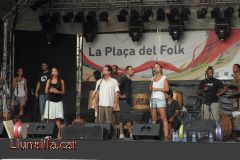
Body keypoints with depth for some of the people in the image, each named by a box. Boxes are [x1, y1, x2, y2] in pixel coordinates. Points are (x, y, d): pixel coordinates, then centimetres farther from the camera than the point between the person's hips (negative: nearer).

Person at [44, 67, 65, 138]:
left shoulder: (61, 81, 6)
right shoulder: (49, 81, 10)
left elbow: (63, 92, 6)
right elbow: (46, 91, 9)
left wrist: (58, 91, -13)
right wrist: (50, 90, -12)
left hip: (58, 101, -1)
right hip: (50, 101, 1)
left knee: (57, 118, -7)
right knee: (49, 118, -5)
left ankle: (59, 134, -6)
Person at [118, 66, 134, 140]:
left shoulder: (130, 80, 18)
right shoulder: (123, 79, -10)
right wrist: (120, 96, -17)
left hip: (128, 101, 9)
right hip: (123, 101, -9)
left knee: (123, 118, 7)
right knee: (127, 118, -10)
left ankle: (121, 135, 8)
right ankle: (131, 135, -12)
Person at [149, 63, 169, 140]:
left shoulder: (164, 77, 2)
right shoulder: (153, 77, 18)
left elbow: (166, 89, -6)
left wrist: (157, 89, -11)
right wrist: (151, 88, -2)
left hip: (160, 98, -5)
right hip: (153, 98, 5)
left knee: (163, 118, -11)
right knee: (153, 119, 2)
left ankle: (166, 136, -16)